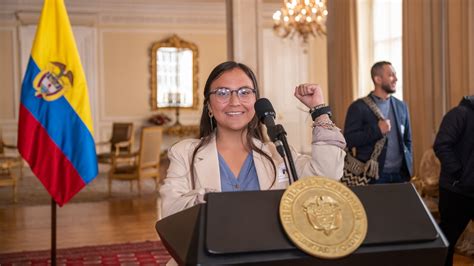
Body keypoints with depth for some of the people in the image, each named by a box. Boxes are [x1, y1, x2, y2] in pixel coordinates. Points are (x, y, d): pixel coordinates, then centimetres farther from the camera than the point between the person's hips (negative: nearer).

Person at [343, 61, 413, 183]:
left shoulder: (401, 106, 12)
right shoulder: (359, 107, -4)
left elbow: (407, 140, 17)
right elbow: (348, 140, -10)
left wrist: (409, 167, 7)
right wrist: (377, 130, -18)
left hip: (400, 174, 4)